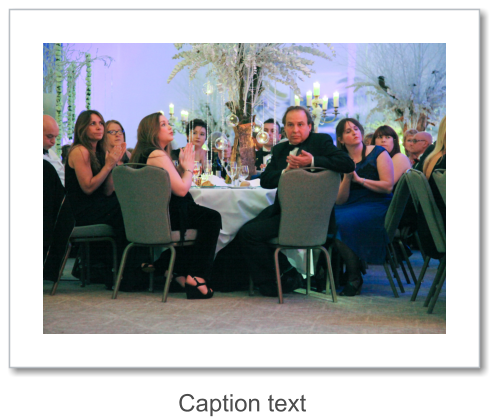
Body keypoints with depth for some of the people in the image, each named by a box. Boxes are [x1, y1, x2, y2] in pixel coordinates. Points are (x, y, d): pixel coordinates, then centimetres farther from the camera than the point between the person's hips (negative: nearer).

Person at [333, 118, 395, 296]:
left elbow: (388, 186, -9)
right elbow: (339, 201, 5)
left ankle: (354, 279, -20)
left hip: (377, 206, -4)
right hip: (351, 208, 4)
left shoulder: (378, 153, 2)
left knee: (343, 220, -33)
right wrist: (347, 177, -10)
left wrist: (359, 179, -12)